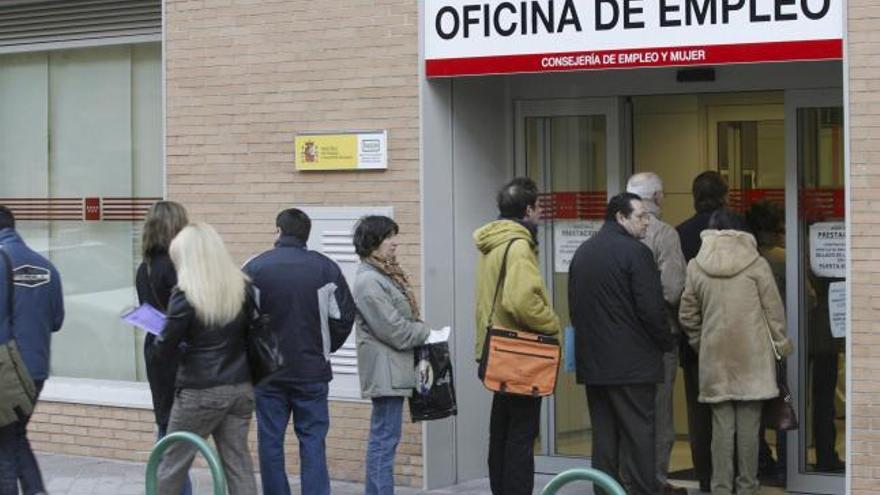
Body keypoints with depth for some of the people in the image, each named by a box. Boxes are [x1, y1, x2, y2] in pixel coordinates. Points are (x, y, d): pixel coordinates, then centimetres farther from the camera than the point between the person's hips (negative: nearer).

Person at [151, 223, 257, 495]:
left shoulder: (186, 295, -14)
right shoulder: (243, 288, 1)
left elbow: (163, 351, -10)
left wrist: (158, 342, 10)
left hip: (200, 393, -5)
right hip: (240, 389, 5)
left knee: (172, 465, 10)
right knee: (238, 463, 8)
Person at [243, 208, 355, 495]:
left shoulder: (255, 268, -5)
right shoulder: (326, 268, -2)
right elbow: (344, 316, 0)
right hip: (312, 371, 1)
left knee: (270, 441, 7)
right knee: (313, 441, 5)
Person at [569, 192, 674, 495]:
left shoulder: (582, 253, 13)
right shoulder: (635, 252, -12)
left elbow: (574, 308, 18)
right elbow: (652, 308, -15)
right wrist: (667, 343, 0)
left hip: (592, 364, 7)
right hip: (632, 364, -7)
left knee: (603, 436, 10)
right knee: (638, 437, -3)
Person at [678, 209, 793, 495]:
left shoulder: (696, 267, 2)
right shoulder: (756, 264, -4)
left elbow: (687, 315, 6)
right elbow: (774, 309, -1)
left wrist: (699, 342, 21)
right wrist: (781, 344, 10)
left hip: (715, 357, 2)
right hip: (752, 358, -1)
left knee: (721, 425, 5)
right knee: (749, 425, 4)